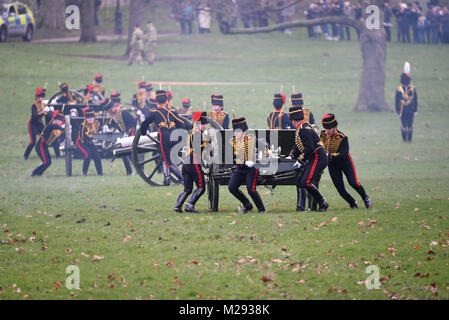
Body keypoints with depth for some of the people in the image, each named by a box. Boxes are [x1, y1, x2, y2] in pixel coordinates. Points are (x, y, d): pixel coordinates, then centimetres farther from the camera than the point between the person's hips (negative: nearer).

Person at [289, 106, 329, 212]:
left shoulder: (303, 129, -15)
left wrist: (300, 161, -15)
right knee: (299, 182, 9)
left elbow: (309, 148, -22)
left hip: (318, 159, -11)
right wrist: (291, 156, 17)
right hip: (313, 160, 11)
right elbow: (298, 147, 28)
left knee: (306, 182, -18)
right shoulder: (300, 129, 18)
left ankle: (323, 203, -11)